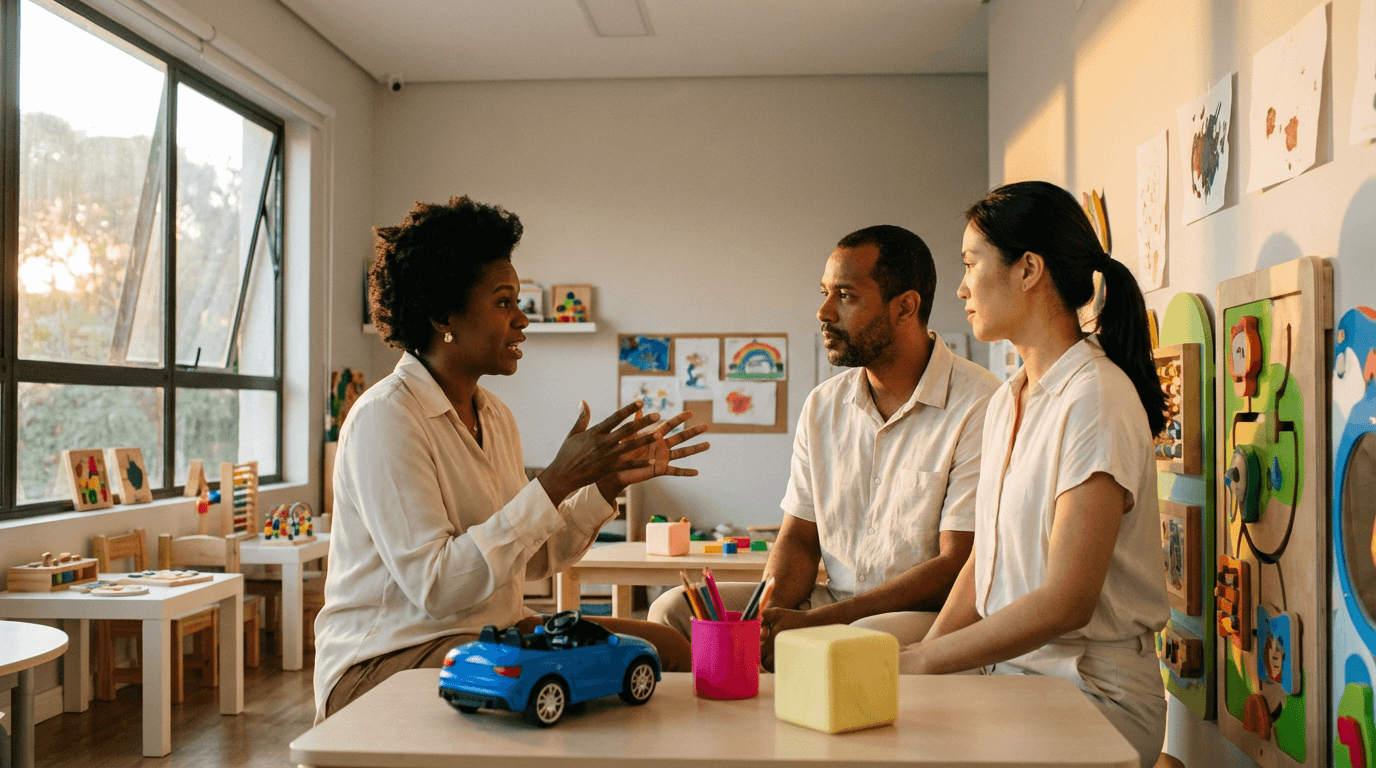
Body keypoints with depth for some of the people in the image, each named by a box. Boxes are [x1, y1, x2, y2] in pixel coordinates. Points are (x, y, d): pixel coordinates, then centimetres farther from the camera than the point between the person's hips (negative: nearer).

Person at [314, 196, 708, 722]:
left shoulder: (494, 418, 11)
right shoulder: (385, 418, -16)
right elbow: (435, 587, -24)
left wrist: (610, 482, 1)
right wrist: (557, 482, -25)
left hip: (494, 634, 8)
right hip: (386, 662, -8)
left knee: (665, 649, -7)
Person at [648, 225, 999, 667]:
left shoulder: (978, 406, -12)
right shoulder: (823, 405, 10)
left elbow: (957, 568, -15)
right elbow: (799, 537, 11)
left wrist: (814, 622, -21)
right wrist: (769, 612, -12)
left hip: (933, 614, -6)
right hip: (832, 605, 6)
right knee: (674, 610, -10)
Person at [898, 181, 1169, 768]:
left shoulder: (1096, 400, -16)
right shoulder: (1006, 401, 11)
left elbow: (1066, 602, -20)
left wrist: (920, 661, -16)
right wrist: (918, 658, -3)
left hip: (1092, 692, -7)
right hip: (1009, 674, 7)